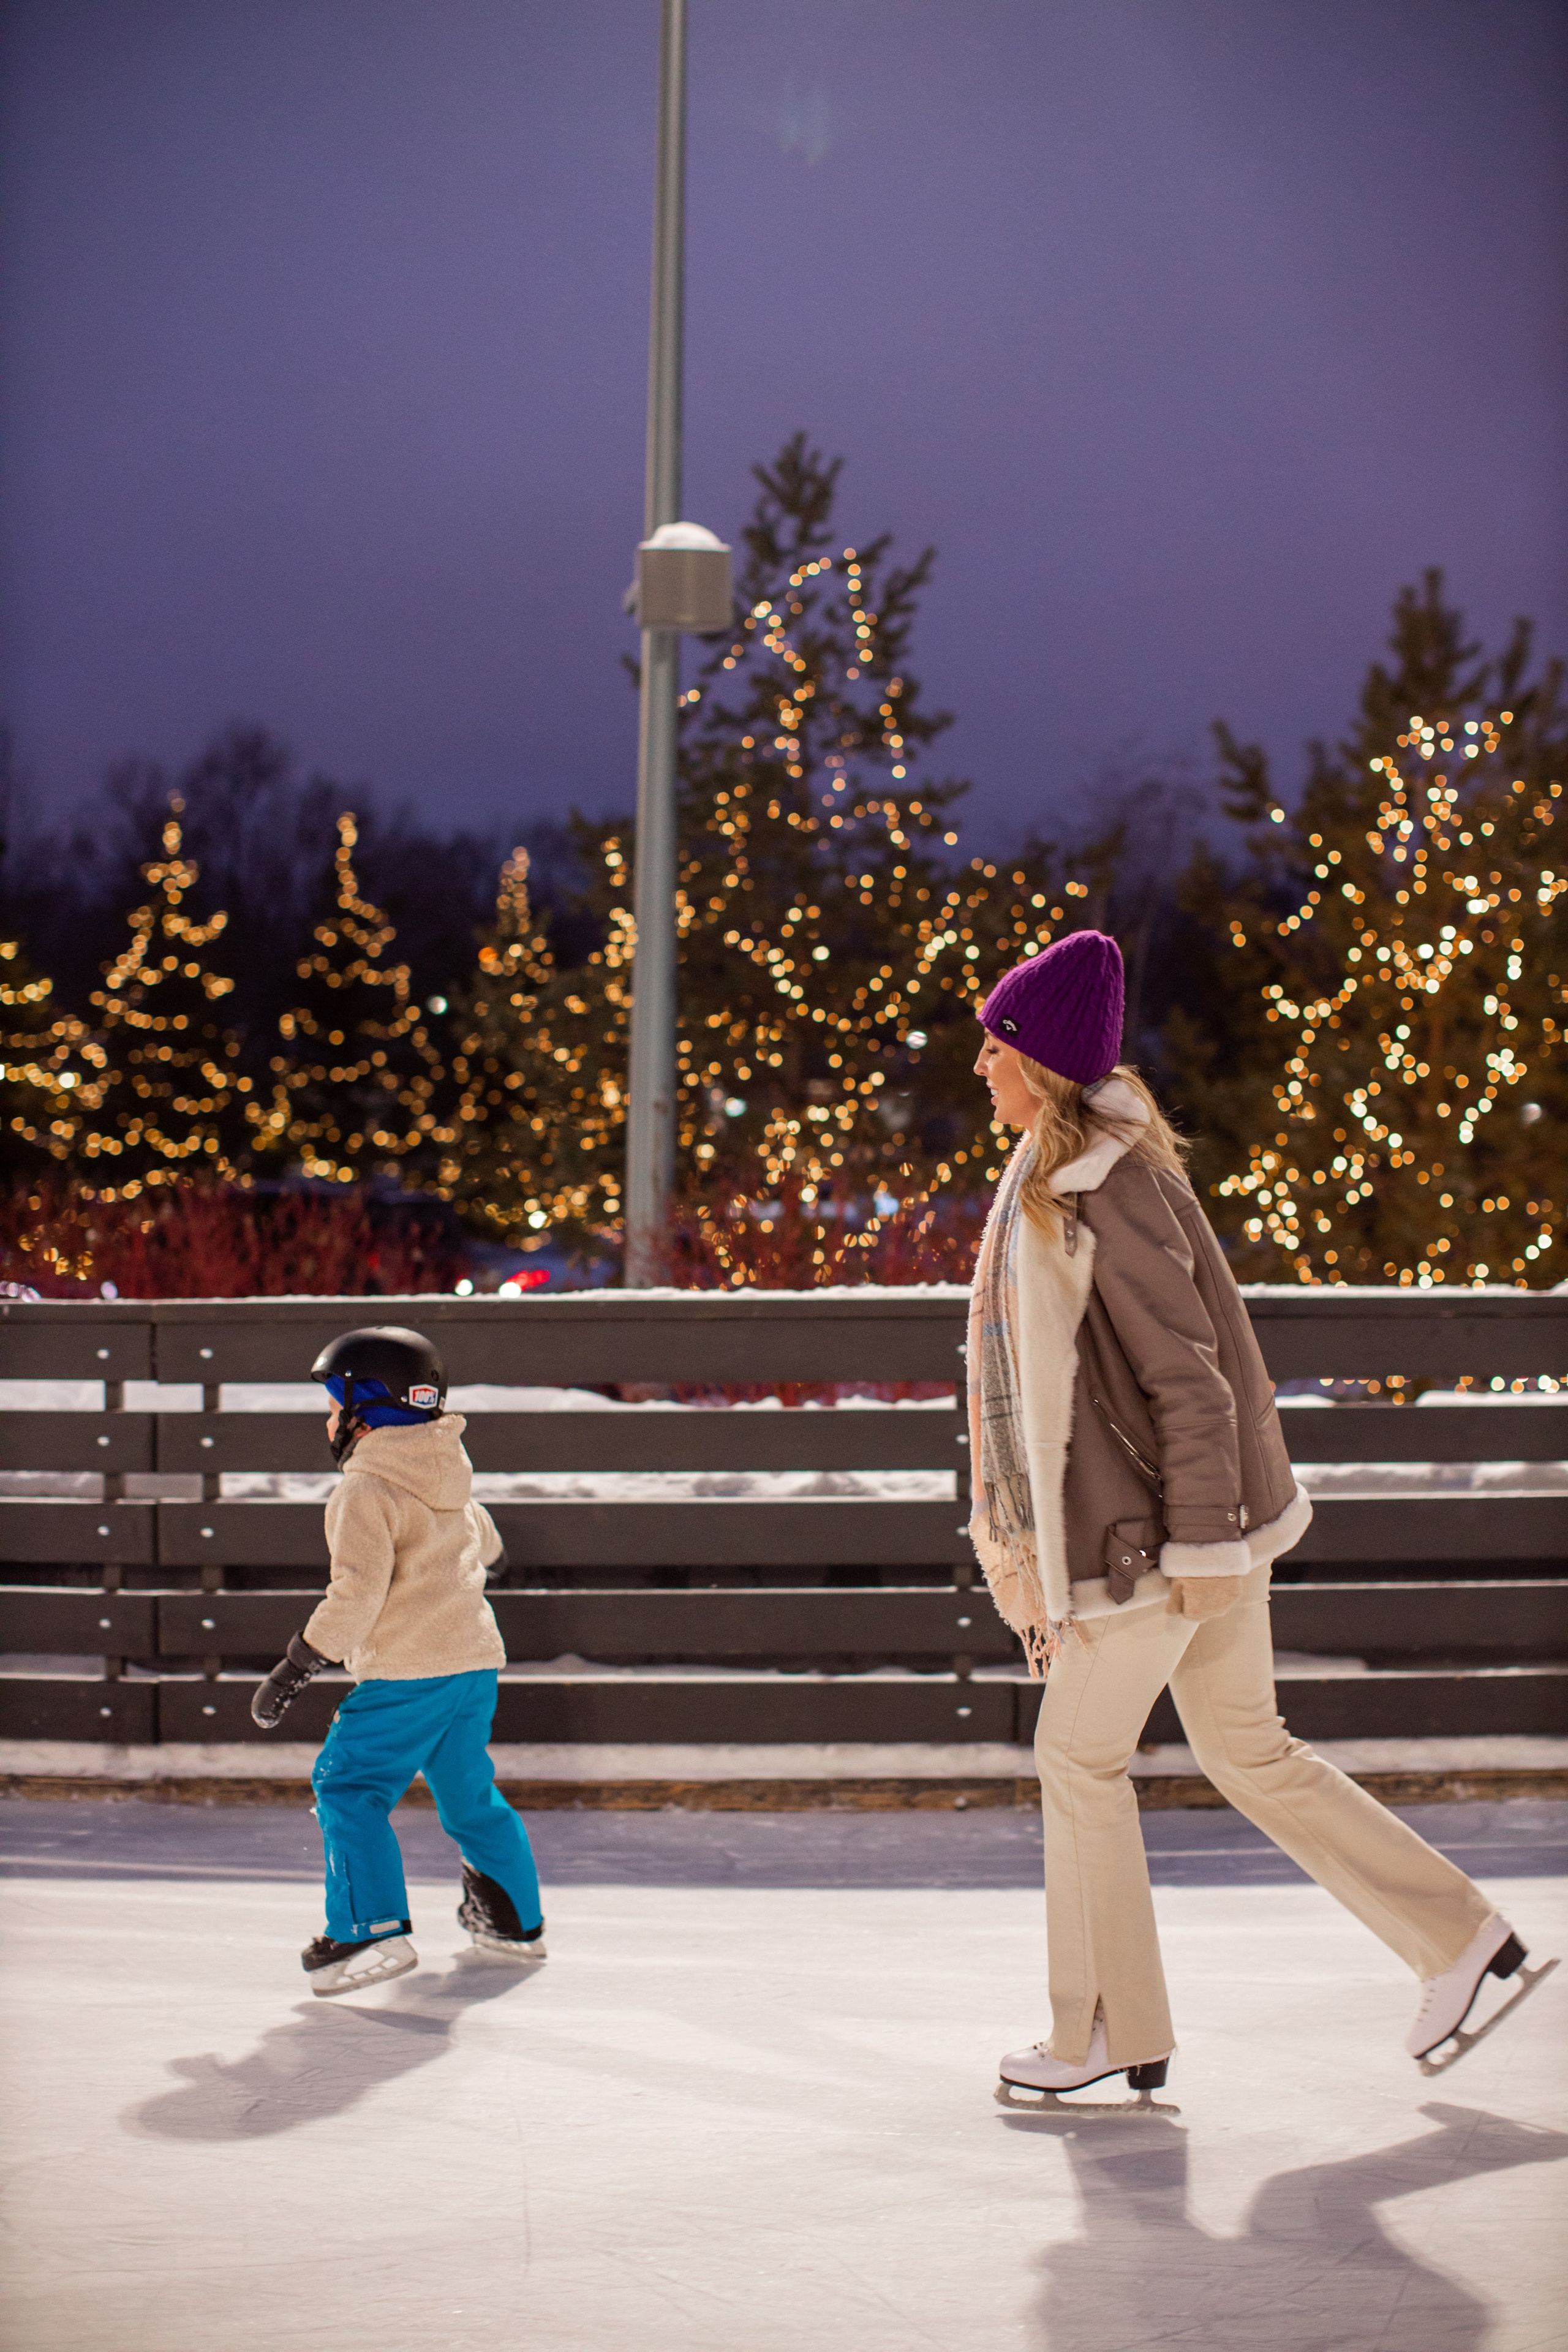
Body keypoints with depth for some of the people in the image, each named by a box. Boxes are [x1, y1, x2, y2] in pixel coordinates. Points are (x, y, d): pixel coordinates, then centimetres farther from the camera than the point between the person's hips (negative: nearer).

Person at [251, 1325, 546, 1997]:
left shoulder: (365, 1492, -14)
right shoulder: (447, 1474, 14)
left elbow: (357, 1595, -21)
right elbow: (484, 1544, 31)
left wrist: (296, 1665, -15)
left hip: (409, 1674, -9)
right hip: (476, 1661, 9)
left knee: (349, 1788, -4)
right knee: (469, 1792, 21)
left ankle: (373, 1930, -14)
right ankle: (515, 1923, 31)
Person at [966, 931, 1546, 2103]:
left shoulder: (1112, 1195, -21)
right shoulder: (1057, 1178, 9)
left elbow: (1186, 1371, -22)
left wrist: (1199, 1550, -21)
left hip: (1165, 1524, -10)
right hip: (1176, 1516, 10)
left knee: (1079, 1754, 3)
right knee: (1249, 1753, 16)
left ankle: (1114, 2033, 13)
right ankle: (1459, 1937, 20)